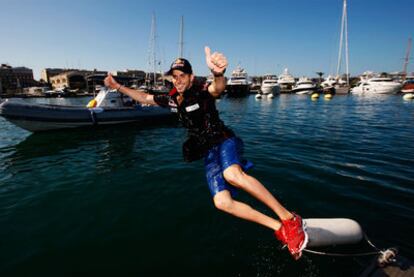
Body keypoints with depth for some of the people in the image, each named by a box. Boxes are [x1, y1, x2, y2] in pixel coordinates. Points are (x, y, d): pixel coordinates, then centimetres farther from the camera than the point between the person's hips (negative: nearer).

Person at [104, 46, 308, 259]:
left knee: (232, 174, -39)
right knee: (222, 202, -15)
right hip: (209, 154, 5)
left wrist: (218, 73, -55)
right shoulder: (172, 100, 12)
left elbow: (219, 88, -32)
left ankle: (290, 219, -24)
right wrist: (118, 86, 24)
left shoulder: (202, 93, -8)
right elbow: (145, 98, 25)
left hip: (224, 141, -5)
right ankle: (278, 228, -6)